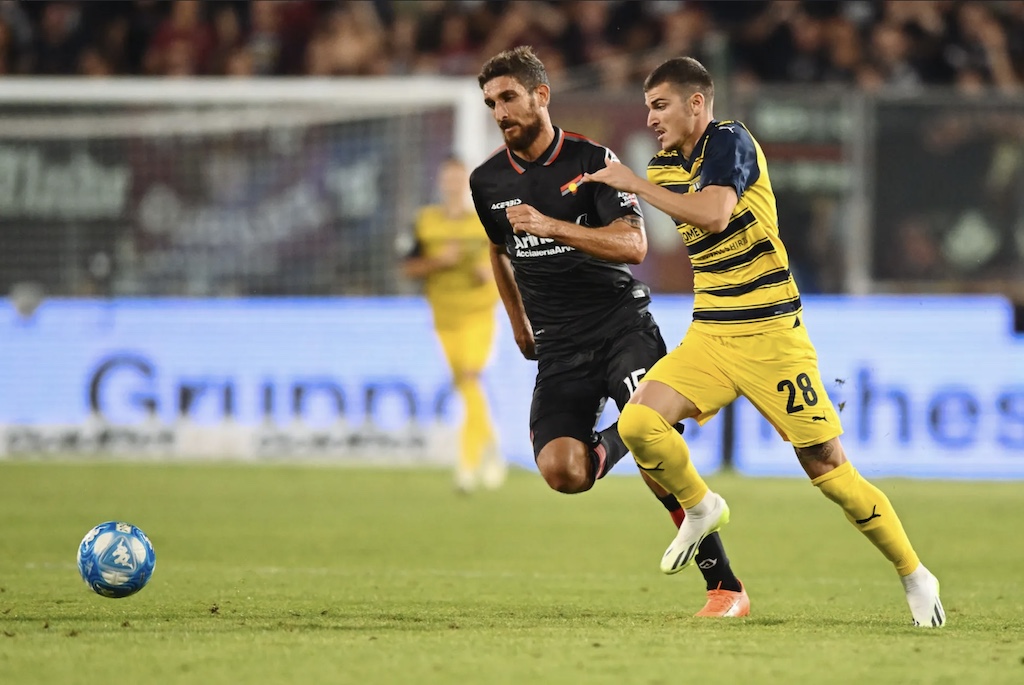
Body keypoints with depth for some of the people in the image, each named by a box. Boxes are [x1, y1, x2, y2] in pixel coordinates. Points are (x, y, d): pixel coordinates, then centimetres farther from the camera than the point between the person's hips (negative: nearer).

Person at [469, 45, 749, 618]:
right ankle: (607, 445, 19)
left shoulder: (591, 161, -7)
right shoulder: (488, 181, 7)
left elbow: (633, 244, -18)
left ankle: (725, 585, -18)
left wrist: (552, 226, -27)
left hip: (621, 323, -3)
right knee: (562, 472, -20)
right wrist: (519, 322, 34)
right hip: (559, 345, 3)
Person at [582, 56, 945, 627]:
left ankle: (916, 577, 11)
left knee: (827, 467, -5)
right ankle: (702, 508, 12)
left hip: (771, 334, -7)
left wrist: (635, 184, -22)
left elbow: (713, 214, -30)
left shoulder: (730, 141, -12)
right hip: (708, 336, 7)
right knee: (638, 421, -16)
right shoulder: (667, 165, 11)